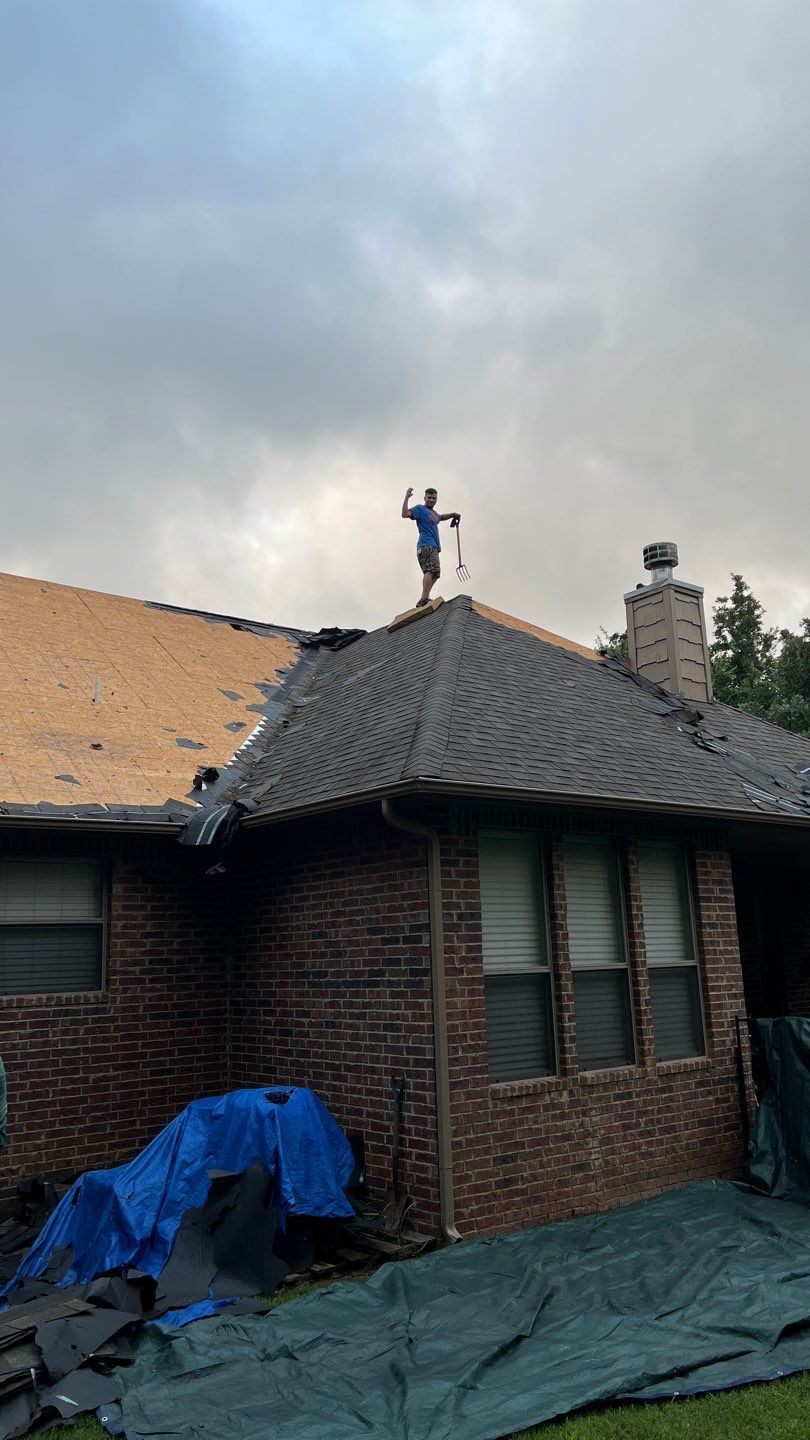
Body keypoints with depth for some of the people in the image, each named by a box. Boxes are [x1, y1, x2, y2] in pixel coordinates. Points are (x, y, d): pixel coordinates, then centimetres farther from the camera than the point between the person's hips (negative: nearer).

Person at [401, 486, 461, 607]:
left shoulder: (434, 513, 29)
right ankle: (424, 599, -36)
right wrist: (406, 497, -19)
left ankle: (423, 600, 0)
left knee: (434, 574, 4)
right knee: (431, 570, -25)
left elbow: (440, 518, 52)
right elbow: (405, 514, -12)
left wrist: (452, 514, 35)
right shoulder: (420, 509, 4)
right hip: (426, 545, -10)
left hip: (433, 547, 10)